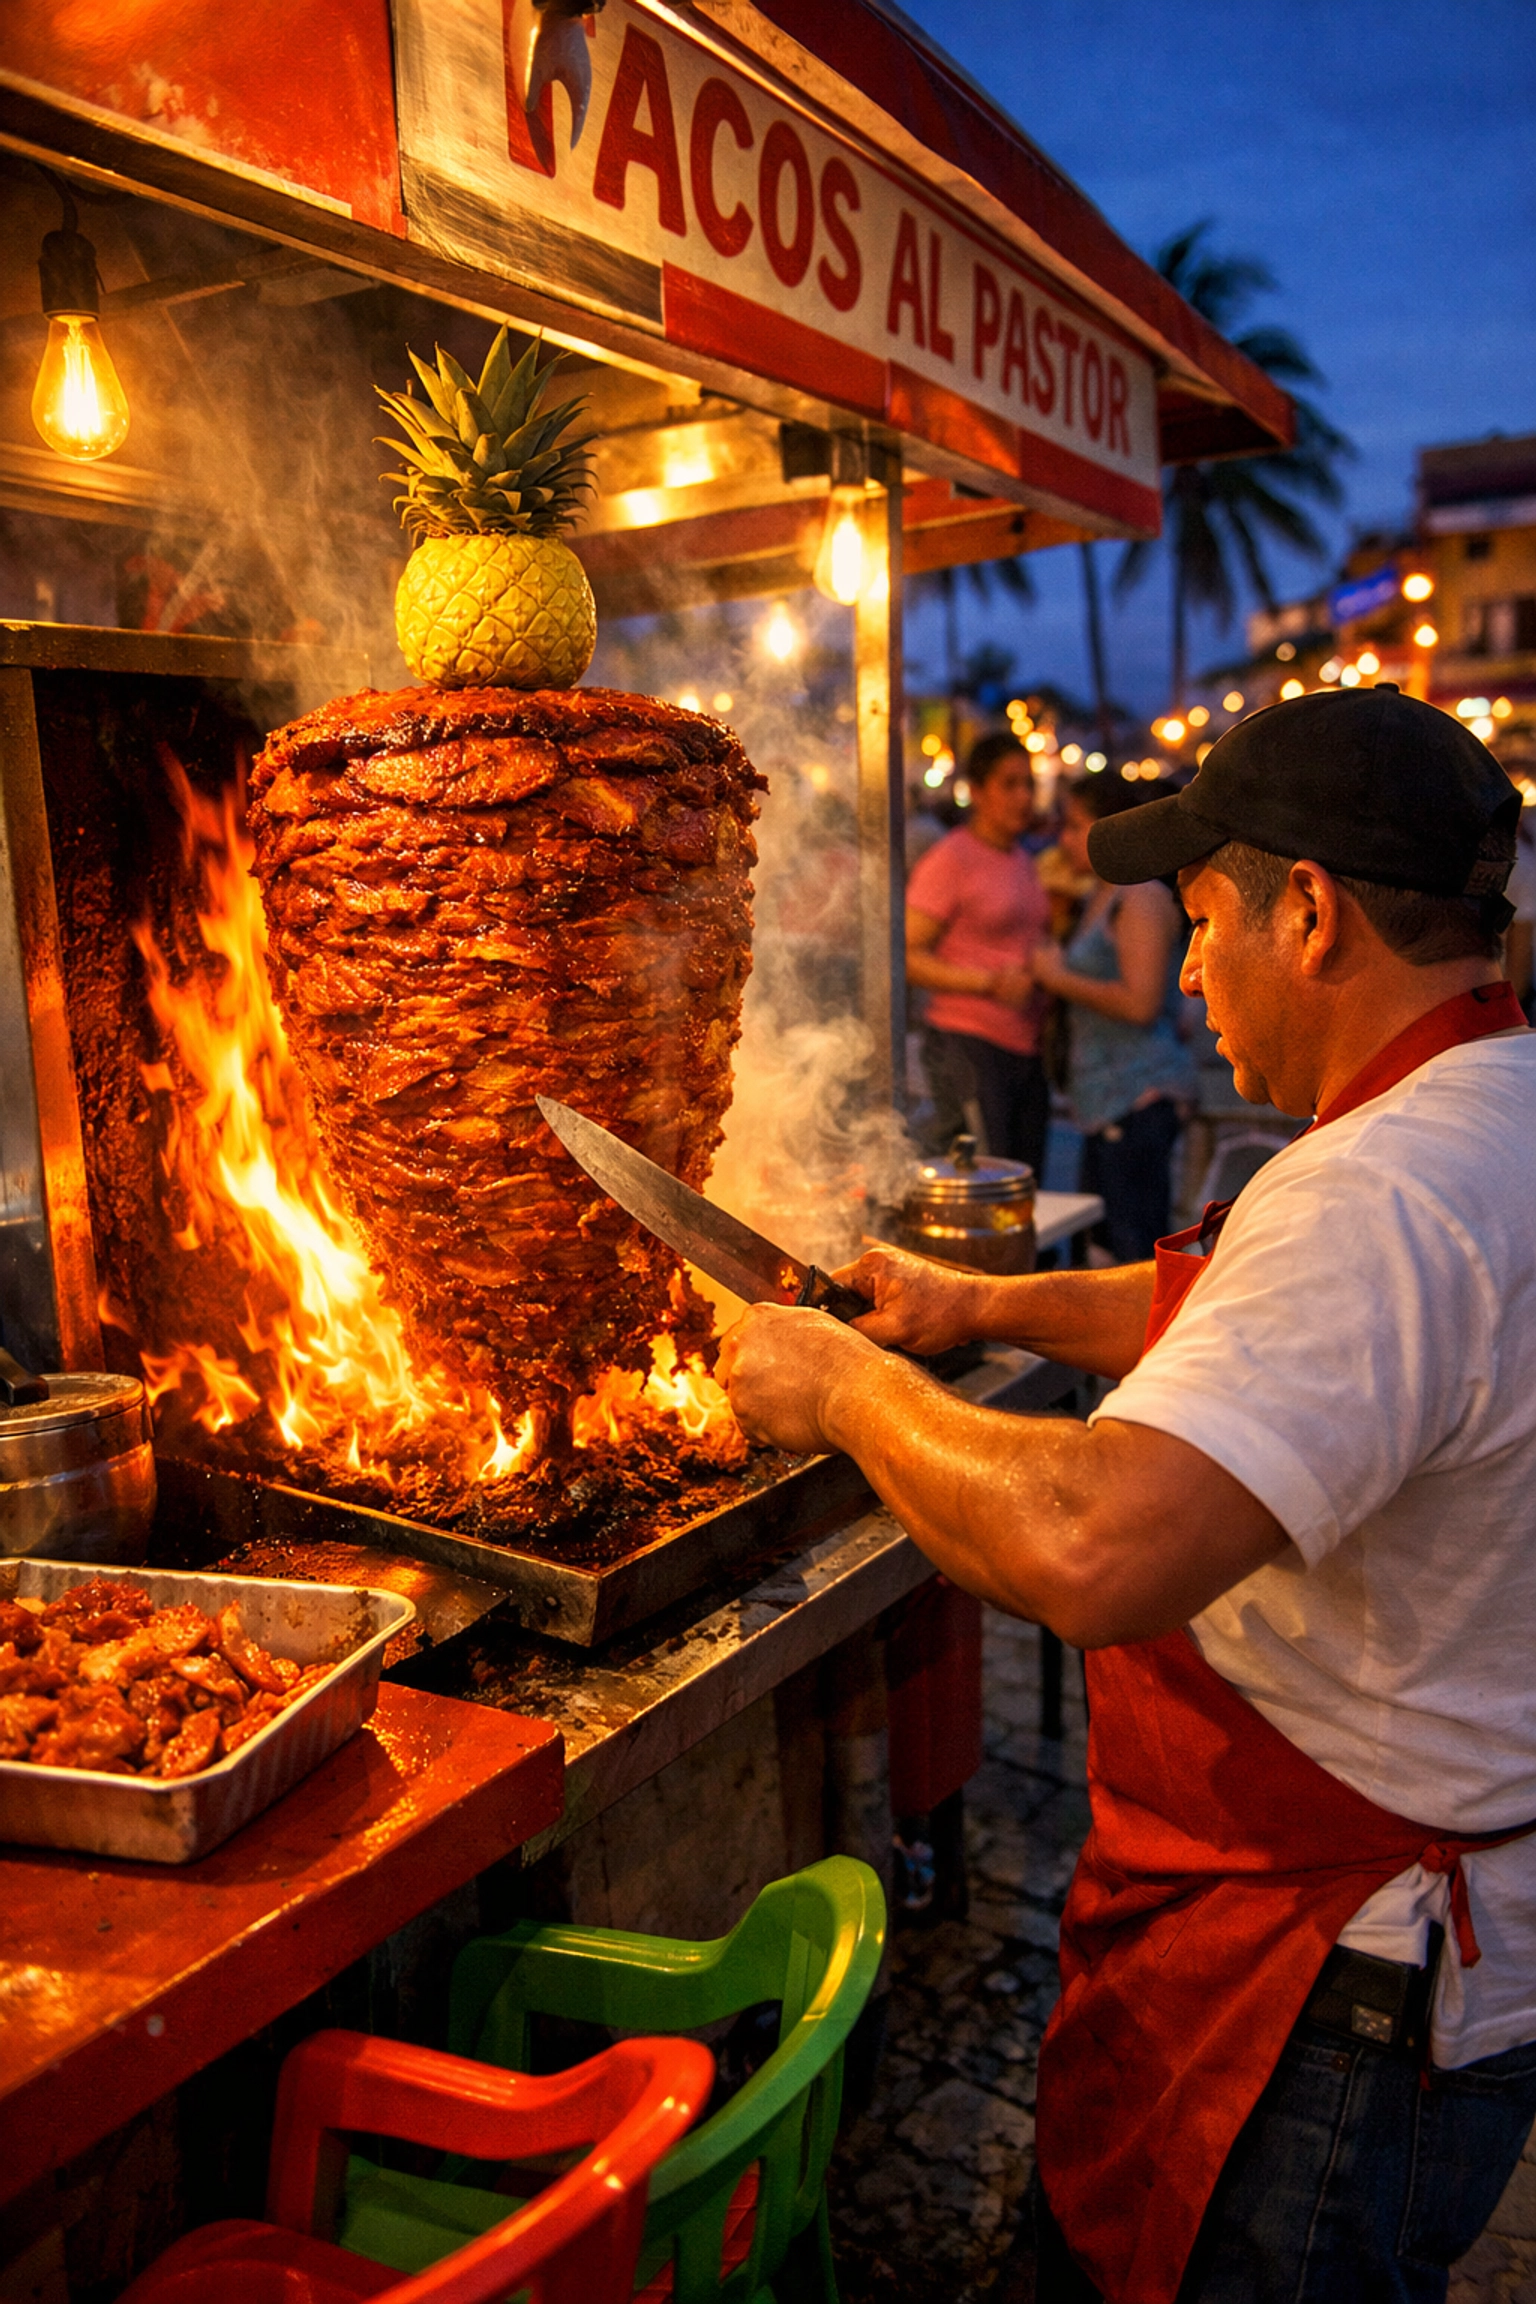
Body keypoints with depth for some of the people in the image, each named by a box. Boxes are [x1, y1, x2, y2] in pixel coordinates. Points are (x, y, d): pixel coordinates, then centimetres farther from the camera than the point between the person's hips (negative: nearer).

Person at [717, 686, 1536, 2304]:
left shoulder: (1385, 1198, -32)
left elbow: (1092, 1551, -41)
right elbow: (1258, 1326, 18)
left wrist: (848, 1389, -25)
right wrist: (989, 1307, 11)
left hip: (1337, 1982, -9)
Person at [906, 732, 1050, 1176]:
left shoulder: (1024, 861, 17)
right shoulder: (949, 860, -6)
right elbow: (907, 956, -14)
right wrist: (989, 982, -21)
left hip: (1027, 1049, 8)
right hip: (968, 1045, -8)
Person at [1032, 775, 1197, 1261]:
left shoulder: (1142, 898, -11)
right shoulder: (1099, 897, 19)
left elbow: (1140, 1002, -21)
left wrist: (1061, 978, -11)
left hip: (1140, 1094, -10)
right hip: (1107, 1096, 10)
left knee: (1134, 1249, -9)